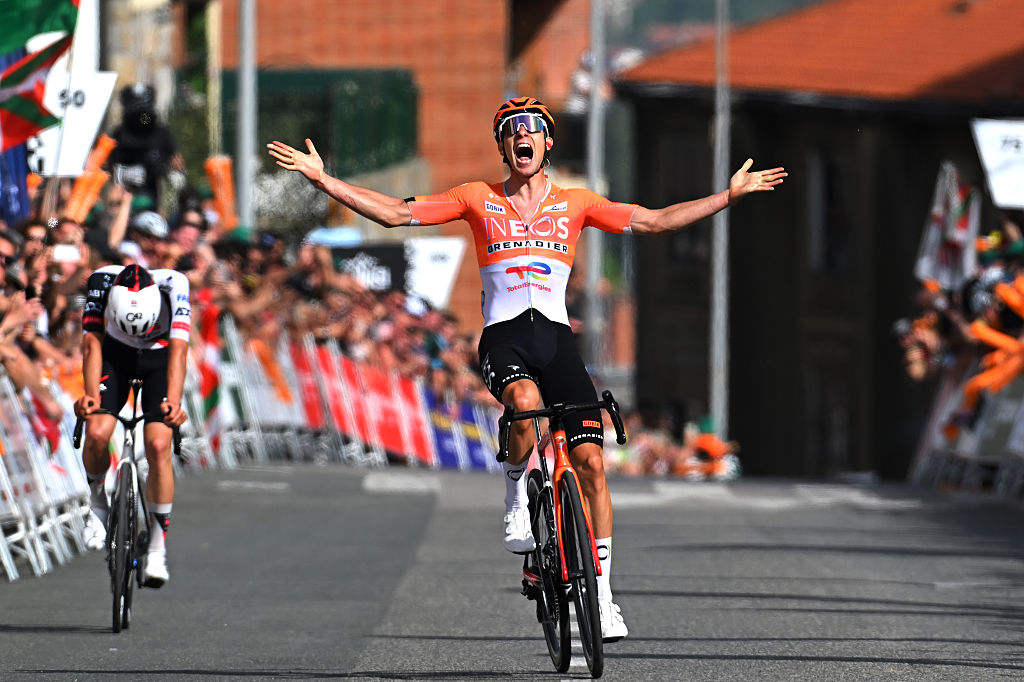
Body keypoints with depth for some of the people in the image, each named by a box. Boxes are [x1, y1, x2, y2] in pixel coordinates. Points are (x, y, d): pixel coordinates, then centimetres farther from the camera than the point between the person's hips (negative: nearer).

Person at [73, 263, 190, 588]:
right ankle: (98, 504, 8)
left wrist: (173, 403, -49)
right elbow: (92, 342, -29)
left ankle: (158, 549, -8)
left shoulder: (173, 284, -33)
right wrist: (91, 395, -42)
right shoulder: (102, 281, -30)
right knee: (96, 434, -22)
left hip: (161, 358, -1)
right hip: (115, 354, 1)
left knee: (158, 447, -18)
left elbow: (179, 349, -37)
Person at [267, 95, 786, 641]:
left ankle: (602, 595, -1)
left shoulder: (574, 204, 14)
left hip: (555, 337, 2)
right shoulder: (478, 201, 11)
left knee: (590, 462, -9)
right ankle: (519, 498, -9)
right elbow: (395, 212, 7)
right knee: (525, 402, -37)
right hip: (504, 336, -2)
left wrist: (730, 195, 8)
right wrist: (322, 180, -1)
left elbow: (655, 221, 14)